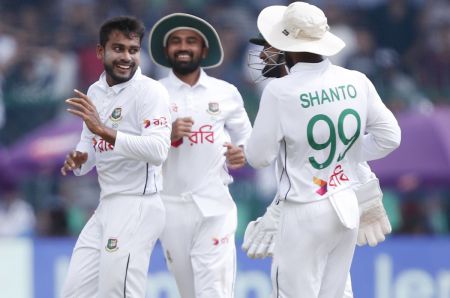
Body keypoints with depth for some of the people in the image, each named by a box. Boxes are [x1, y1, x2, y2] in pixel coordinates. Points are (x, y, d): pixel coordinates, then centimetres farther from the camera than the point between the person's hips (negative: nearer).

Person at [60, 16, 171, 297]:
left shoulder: (150, 91, -12)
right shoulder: (95, 92, 13)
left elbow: (158, 151, -25)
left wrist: (104, 131, -34)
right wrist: (79, 159, -1)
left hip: (137, 208, -9)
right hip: (106, 207, 9)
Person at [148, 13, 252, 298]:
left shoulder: (226, 93, 6)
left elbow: (246, 137, 14)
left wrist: (241, 153, -8)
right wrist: (168, 135, -17)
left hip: (215, 205, -1)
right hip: (172, 206, 1)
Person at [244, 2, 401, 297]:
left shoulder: (280, 91, -16)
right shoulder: (357, 82, -2)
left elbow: (258, 157, -9)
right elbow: (390, 137, 6)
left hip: (305, 214, -5)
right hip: (348, 207, 5)